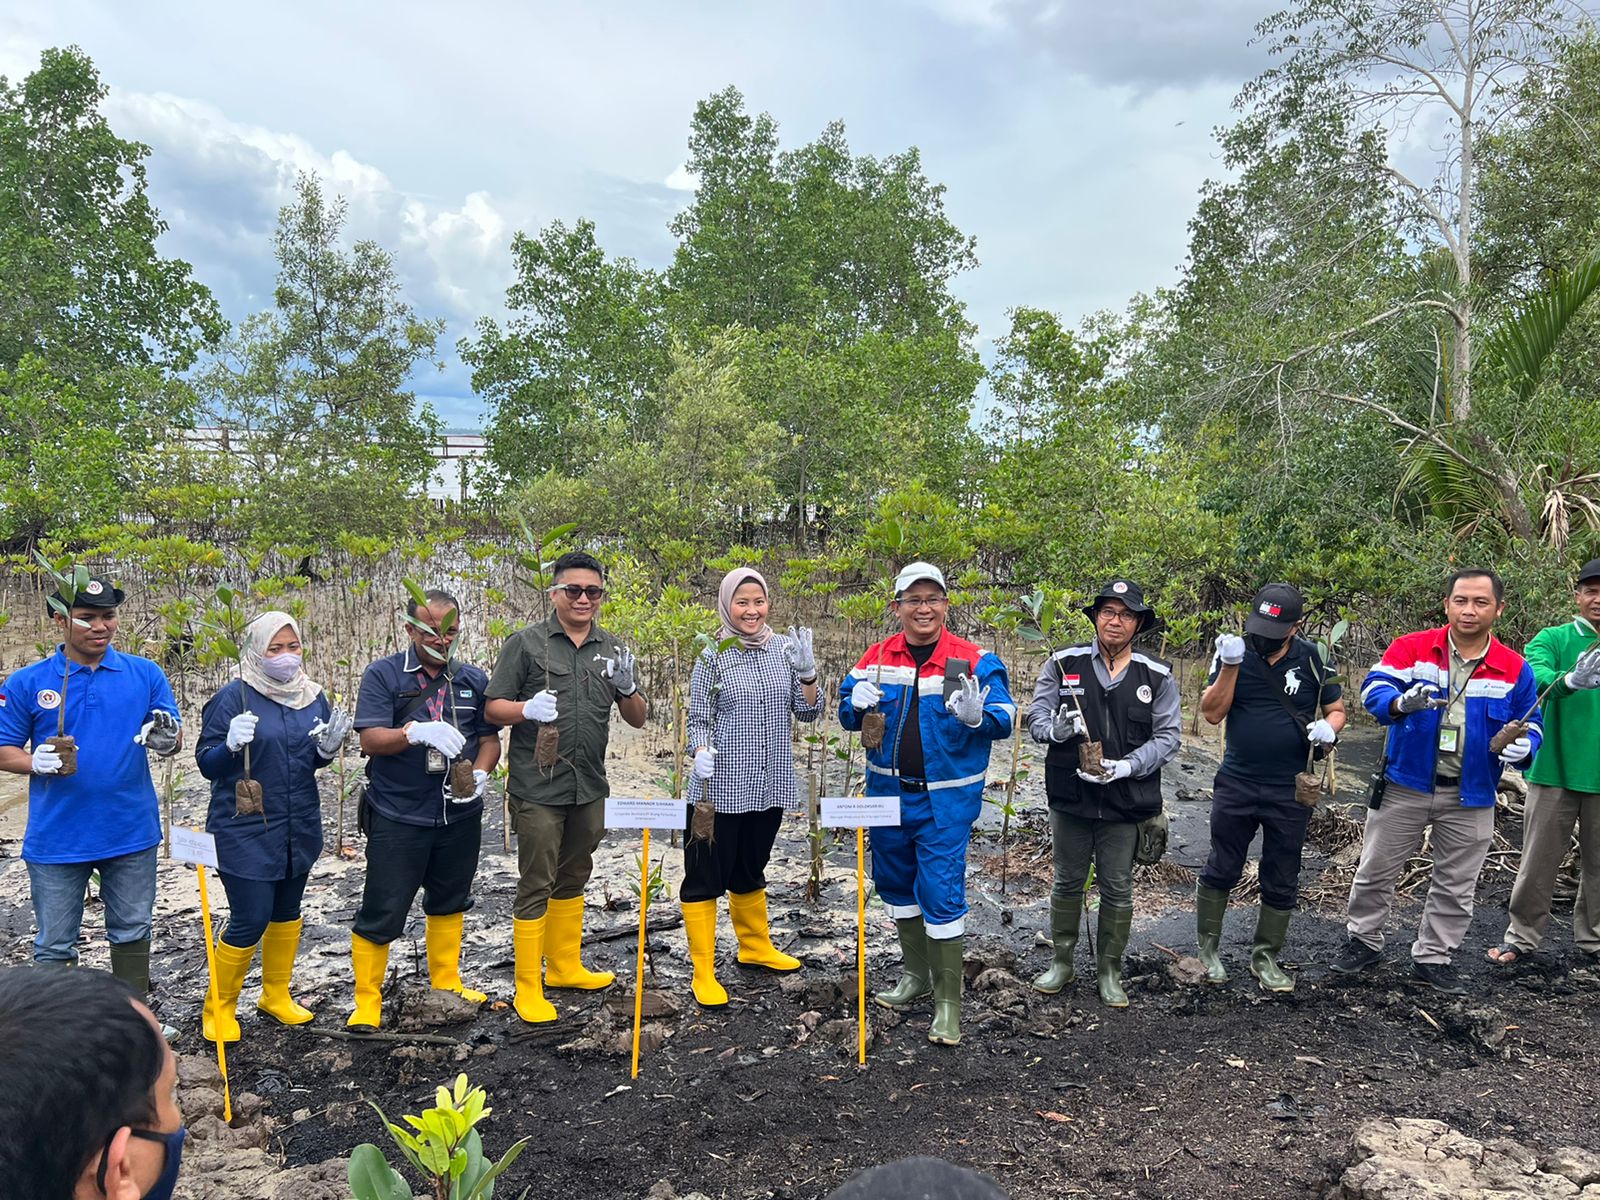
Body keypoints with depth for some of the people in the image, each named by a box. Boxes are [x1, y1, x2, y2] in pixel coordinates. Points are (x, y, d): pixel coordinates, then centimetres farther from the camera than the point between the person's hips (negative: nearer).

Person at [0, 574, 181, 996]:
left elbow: (173, 738, 2)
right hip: (57, 838, -1)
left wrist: (166, 740, -21)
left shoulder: (145, 674, -1)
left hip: (132, 832, 2)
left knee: (132, 932, 17)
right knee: (55, 945, 11)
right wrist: (36, 762, -21)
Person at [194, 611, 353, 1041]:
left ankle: (276, 994, 37)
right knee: (250, 919, -4)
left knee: (286, 911, 18)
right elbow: (207, 764, -10)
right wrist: (231, 745, -31)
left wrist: (329, 748, -9)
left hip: (299, 826, 6)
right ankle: (219, 1007, 19)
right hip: (245, 831, -6)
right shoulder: (234, 696, -13)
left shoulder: (313, 696, 3)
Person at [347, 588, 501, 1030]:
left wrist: (480, 774, -11)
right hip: (398, 816, -4)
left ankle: (446, 983, 37)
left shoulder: (473, 679, 6)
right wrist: (417, 732, -32)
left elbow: (490, 738, 9)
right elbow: (371, 740, -14)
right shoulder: (383, 675, -6)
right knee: (382, 912, 0)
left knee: (449, 900, 19)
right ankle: (366, 1001, 17)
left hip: (459, 814, 5)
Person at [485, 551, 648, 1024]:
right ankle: (527, 987, 12)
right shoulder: (526, 643, -4)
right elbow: (493, 709, -4)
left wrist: (627, 687, -10)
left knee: (573, 879, 18)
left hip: (589, 788, 5)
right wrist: (526, 709, -25)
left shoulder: (613, 650, 8)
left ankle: (564, 966, 34)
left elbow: (637, 719, 11)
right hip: (538, 788, -5)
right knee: (536, 886, 0)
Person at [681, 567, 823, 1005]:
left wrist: (807, 672, -12)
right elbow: (698, 719, -4)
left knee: (750, 870, 21)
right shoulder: (713, 656, -7)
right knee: (705, 876, 2)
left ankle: (756, 947, 40)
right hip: (720, 787, -4)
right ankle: (703, 970, 15)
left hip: (768, 786, 4)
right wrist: (702, 751, -24)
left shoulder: (784, 648, 4)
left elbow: (807, 712, 5)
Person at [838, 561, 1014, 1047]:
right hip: (888, 791, 5)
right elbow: (847, 715, 8)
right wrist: (856, 705, -16)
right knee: (896, 881, 17)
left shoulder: (974, 660, -8)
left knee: (941, 892, -6)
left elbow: (1004, 720, -8)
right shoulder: (878, 657, 2)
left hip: (945, 798, -5)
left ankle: (948, 1002, 9)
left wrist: (976, 716, -31)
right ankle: (915, 974, 38)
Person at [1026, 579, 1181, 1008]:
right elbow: (1036, 717, -1)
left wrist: (1126, 767, -17)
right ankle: (1061, 962, 29)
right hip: (1070, 796, 0)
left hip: (1126, 801, 0)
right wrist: (1056, 728, -24)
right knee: (1068, 883, 12)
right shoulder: (1063, 664, -1)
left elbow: (1167, 736, -2)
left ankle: (1109, 972, 26)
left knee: (1118, 889, 9)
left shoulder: (1157, 676, 0)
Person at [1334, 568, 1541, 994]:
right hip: (1405, 786, -1)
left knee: (1455, 886, 13)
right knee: (1375, 870, 10)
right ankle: (1363, 941, 29)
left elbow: (1529, 724, 6)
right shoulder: (1410, 648, -8)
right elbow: (1374, 688, -20)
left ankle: (1434, 958, 31)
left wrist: (1523, 746, -18)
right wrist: (1401, 703, -42)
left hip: (1471, 798, 2)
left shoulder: (1515, 669, -2)